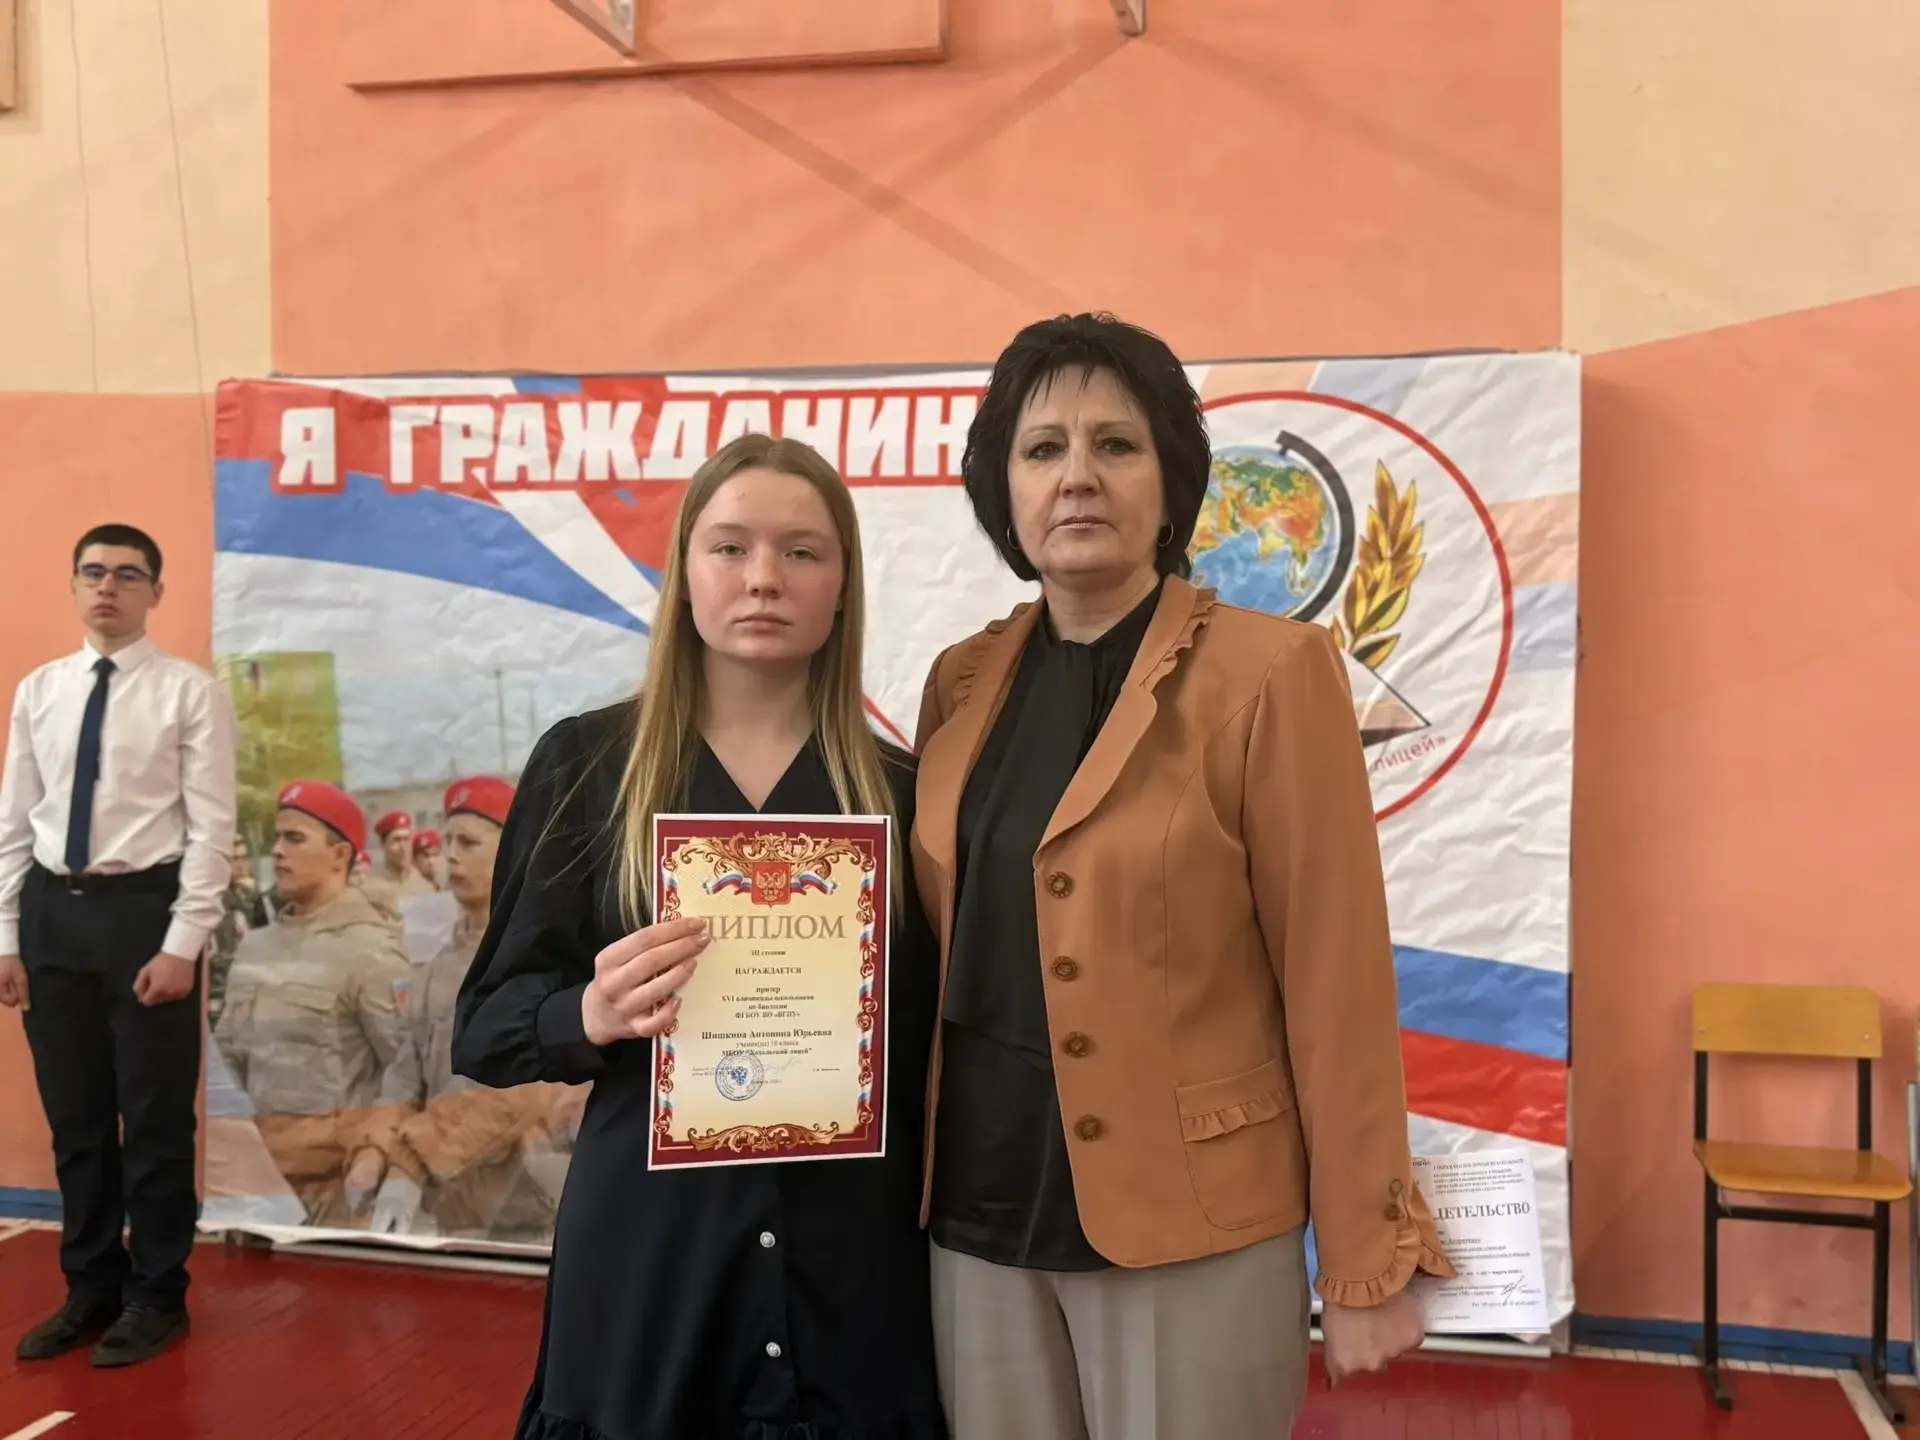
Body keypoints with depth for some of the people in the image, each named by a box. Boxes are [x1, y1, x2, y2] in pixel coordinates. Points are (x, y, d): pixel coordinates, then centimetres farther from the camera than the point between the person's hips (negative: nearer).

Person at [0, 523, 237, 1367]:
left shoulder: (191, 692, -6)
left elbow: (211, 829, -9)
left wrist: (183, 944, -14)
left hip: (142, 906, -4)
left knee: (155, 1118, 5)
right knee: (74, 1118, 14)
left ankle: (156, 1297, 23)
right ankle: (90, 1290, 31)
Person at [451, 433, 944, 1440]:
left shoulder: (899, 786, 1)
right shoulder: (586, 762, -2)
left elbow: (927, 1039, 7)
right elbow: (486, 1025, 0)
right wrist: (592, 1015, -21)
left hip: (853, 1263, 1)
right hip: (645, 1253, -1)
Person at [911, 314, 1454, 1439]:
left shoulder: (1269, 673, -11)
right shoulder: (963, 683, 4)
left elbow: (1336, 983, -11)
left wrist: (1367, 1264, -8)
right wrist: (909, 1180, 11)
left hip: (1189, 1230, -4)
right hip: (979, 1216, 5)